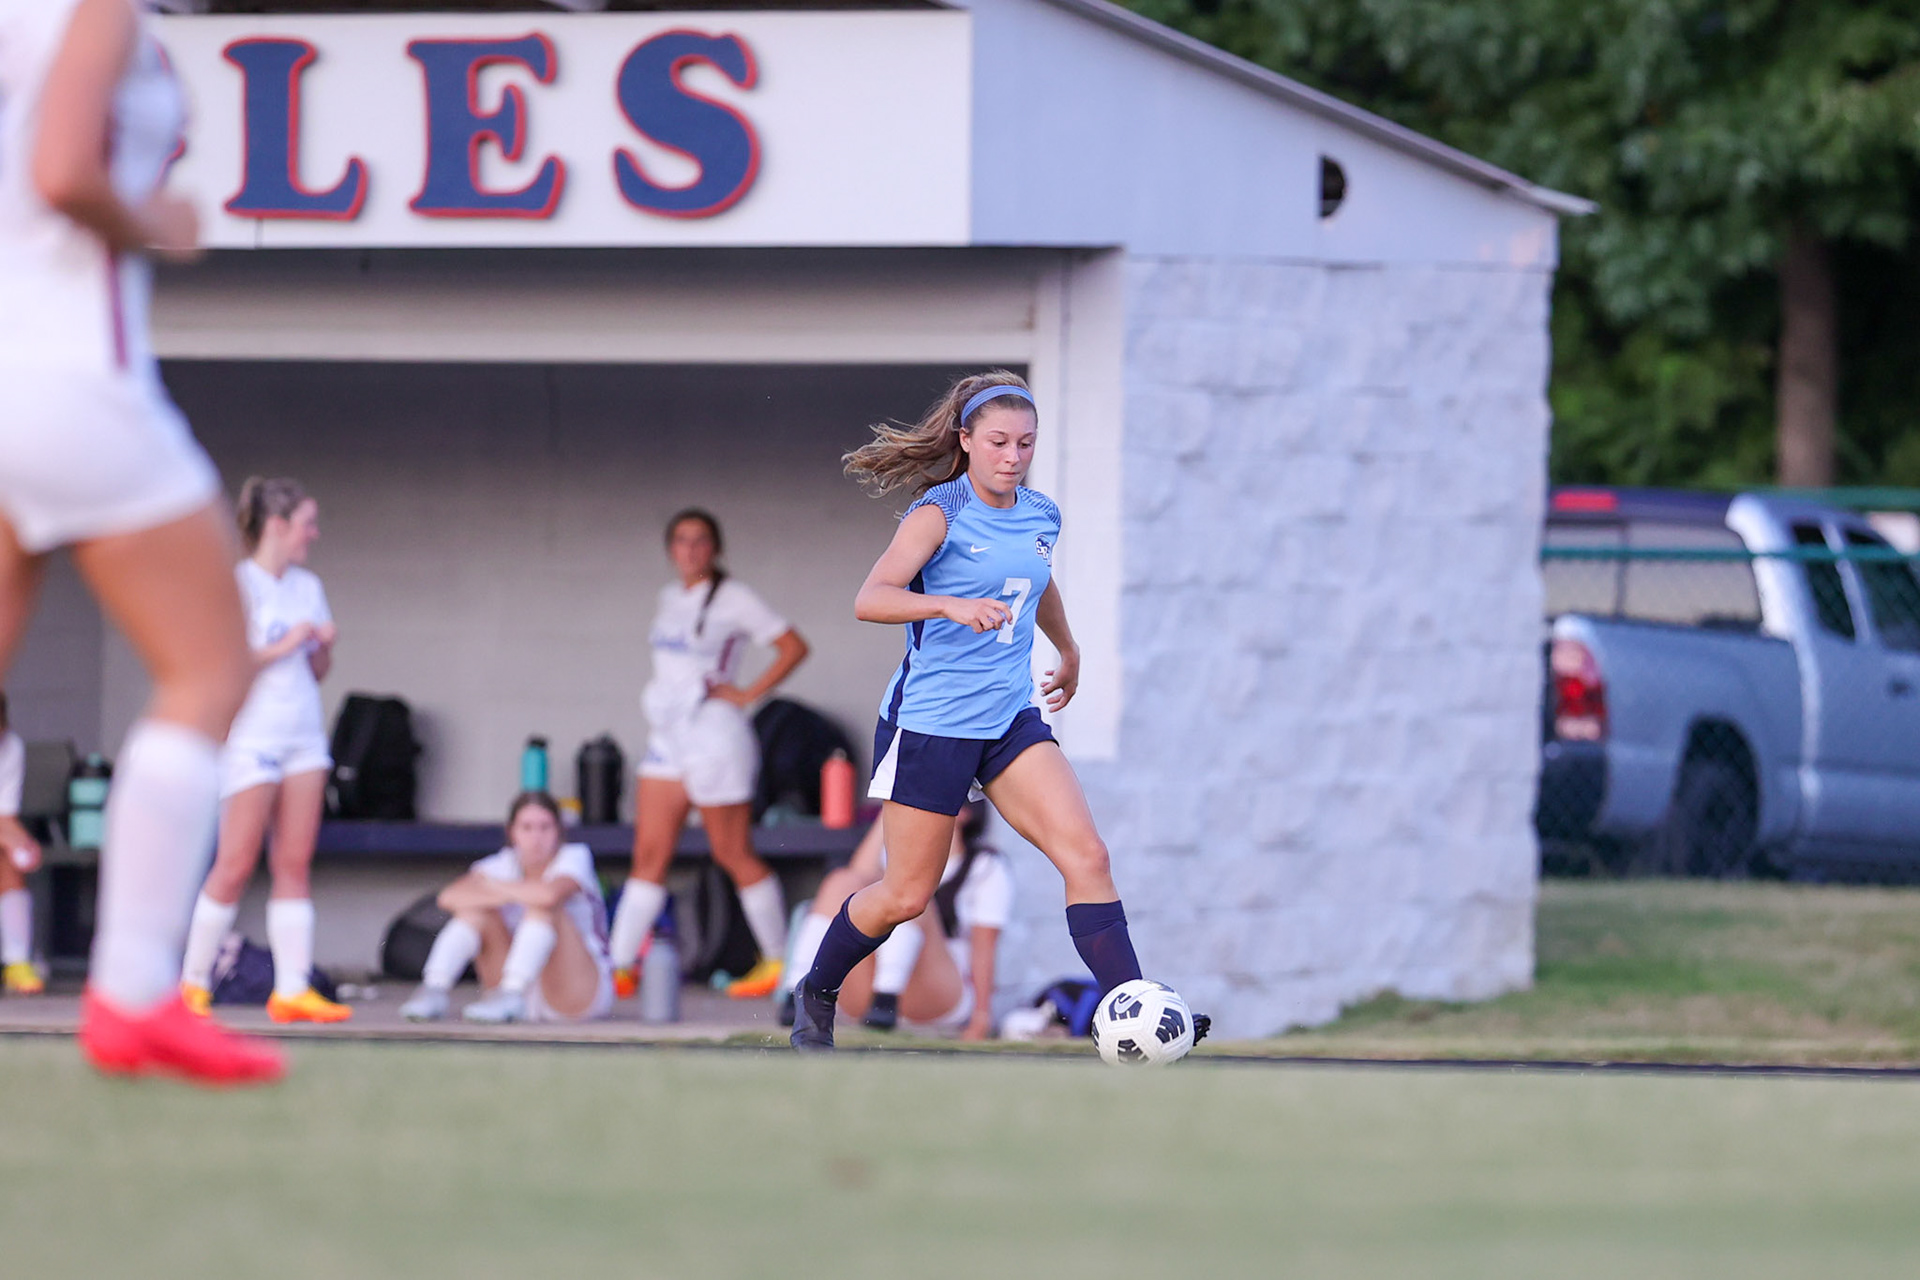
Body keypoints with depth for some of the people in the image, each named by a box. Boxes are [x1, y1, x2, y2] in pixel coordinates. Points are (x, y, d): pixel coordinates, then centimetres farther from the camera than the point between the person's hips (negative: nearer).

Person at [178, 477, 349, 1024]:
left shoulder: (308, 586, 13)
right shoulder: (238, 584, -7)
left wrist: (325, 645, -2)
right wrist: (286, 645, -15)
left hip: (304, 735, 6)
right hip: (253, 735, -6)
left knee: (295, 863, 1)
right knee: (236, 864, -6)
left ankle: (292, 989, -1)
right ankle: (193, 983, 3)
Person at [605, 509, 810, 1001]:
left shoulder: (732, 598, -6)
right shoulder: (671, 597, 14)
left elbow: (793, 647, -7)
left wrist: (748, 695, -10)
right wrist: (656, 696, 13)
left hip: (714, 734, -7)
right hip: (667, 737, 7)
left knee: (734, 855, -1)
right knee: (649, 855, 1)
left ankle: (778, 961, 10)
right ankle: (621, 969, -2)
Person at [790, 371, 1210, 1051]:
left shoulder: (1040, 516, 7)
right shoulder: (940, 513, -13)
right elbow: (870, 599, -28)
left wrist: (1069, 651, 45)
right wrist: (953, 606, -43)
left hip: (1011, 719, 5)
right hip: (928, 722, -5)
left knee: (1087, 855, -13)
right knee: (906, 895, 3)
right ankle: (816, 994, 29)